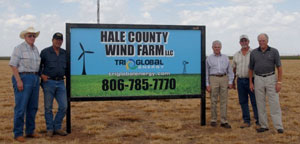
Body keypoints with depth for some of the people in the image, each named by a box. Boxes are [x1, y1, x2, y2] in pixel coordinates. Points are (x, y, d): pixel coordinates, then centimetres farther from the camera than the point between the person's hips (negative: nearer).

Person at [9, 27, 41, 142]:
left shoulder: (35, 49, 14)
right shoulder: (19, 48, -8)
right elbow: (13, 65, -13)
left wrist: (38, 80, 15)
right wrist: (18, 81, -20)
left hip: (34, 79, 8)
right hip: (22, 79, -8)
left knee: (33, 107, 9)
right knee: (21, 107, -6)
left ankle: (30, 131, 19)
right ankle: (18, 134, 2)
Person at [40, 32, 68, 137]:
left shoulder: (64, 53, 11)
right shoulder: (45, 52, -1)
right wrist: (41, 75, -10)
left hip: (60, 82, 4)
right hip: (48, 82, -4)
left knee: (63, 106, -1)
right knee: (48, 107, 3)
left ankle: (57, 127, 14)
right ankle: (50, 129, 15)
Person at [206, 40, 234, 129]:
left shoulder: (225, 58, 13)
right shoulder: (209, 58, 8)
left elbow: (230, 71, 12)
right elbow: (206, 72, 6)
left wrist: (230, 82, 2)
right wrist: (207, 84, -1)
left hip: (224, 78, 2)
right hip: (213, 79, -1)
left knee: (224, 101, 0)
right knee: (213, 101, 1)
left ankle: (224, 121, 3)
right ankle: (213, 120, 11)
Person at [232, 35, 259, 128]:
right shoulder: (236, 55, 11)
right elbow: (234, 69, 16)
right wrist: (233, 81, 15)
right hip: (240, 81, 4)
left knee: (255, 101, -1)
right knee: (243, 102, 6)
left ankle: (259, 121, 7)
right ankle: (246, 121, 14)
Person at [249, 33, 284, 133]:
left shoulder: (274, 52, -3)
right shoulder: (253, 53, 3)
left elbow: (279, 68, -4)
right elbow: (251, 69, 9)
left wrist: (279, 82, -11)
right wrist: (250, 83, 4)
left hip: (271, 79, -2)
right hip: (258, 80, 2)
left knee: (274, 103, -6)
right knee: (260, 103, 3)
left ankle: (278, 126, -2)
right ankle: (264, 126, 12)